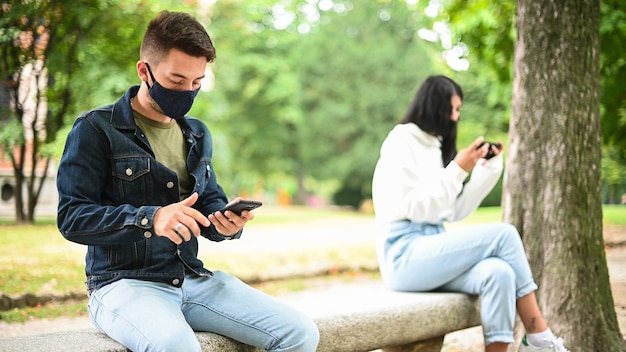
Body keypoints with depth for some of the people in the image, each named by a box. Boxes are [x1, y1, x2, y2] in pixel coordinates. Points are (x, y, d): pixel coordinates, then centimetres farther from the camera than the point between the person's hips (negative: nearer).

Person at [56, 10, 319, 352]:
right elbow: (71, 216, -11)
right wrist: (150, 219, -26)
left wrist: (226, 223, -5)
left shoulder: (197, 134, 16)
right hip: (124, 282, -6)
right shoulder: (96, 129, -4)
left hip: (193, 278, 6)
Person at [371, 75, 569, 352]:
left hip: (431, 251, 7)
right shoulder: (400, 143, -5)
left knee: (498, 273, -22)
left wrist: (489, 168, 7)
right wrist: (458, 170, -18)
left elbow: (456, 212, 14)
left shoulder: (436, 146, 18)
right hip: (405, 255, -7)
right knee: (503, 234, -18)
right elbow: (416, 209, -15)